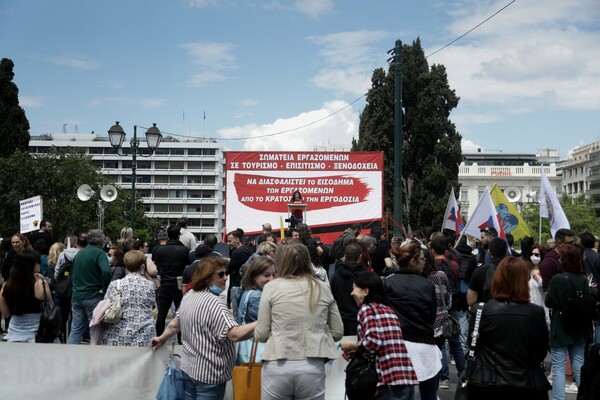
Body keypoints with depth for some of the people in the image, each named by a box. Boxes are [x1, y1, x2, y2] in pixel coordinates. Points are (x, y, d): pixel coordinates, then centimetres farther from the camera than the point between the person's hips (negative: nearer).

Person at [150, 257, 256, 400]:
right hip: (209, 374, -8)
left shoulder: (189, 296, 5)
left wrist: (162, 338, 36)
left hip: (189, 368, 9)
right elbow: (235, 334, -32)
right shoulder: (214, 303, -23)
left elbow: (175, 324, 18)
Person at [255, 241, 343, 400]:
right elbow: (337, 333, 9)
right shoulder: (323, 288, 6)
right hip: (313, 368, 2)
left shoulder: (272, 287, -1)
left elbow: (261, 334, -1)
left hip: (278, 367, -2)